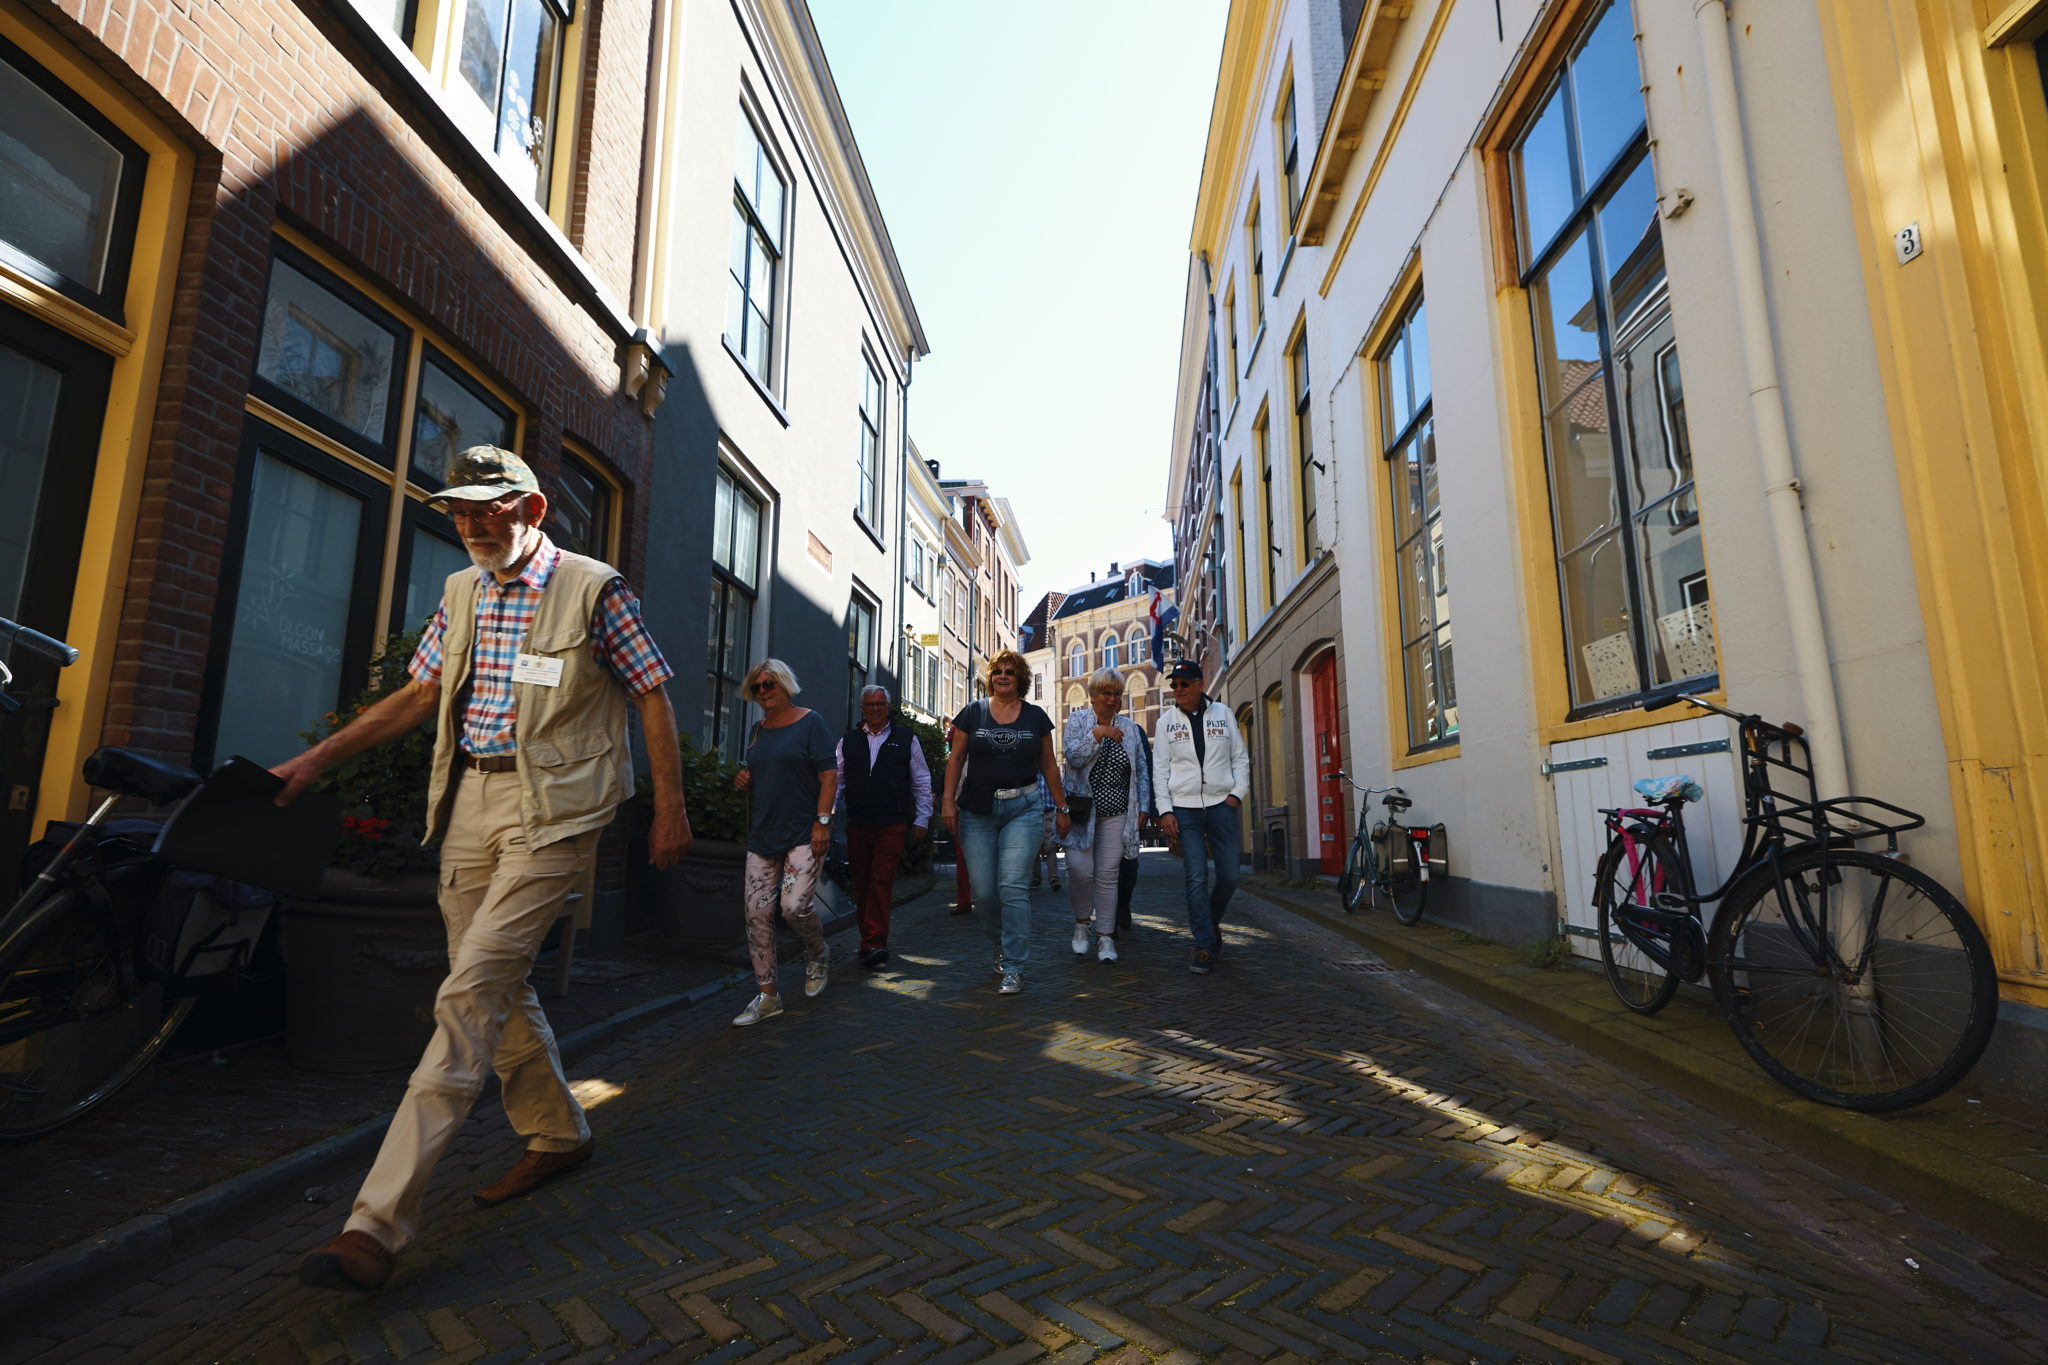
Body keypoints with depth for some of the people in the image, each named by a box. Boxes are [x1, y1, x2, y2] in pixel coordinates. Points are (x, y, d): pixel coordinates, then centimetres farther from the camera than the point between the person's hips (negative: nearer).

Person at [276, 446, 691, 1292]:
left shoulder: (594, 589, -6)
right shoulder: (461, 593, 14)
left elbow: (653, 697, -6)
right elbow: (420, 695, 20)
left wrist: (671, 810, -7)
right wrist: (314, 760, 13)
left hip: (551, 808, -7)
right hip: (469, 800, 7)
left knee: (470, 992, -12)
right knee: (495, 985, 13)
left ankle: (378, 1223, -5)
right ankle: (557, 1134, 32)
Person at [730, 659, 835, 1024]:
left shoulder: (810, 722, -3)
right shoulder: (758, 730, 16)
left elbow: (829, 775, -9)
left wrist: (822, 821, -17)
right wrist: (745, 782, 4)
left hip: (804, 833, -6)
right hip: (763, 835, 6)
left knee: (795, 905, -17)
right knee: (757, 913, 1)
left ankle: (818, 955, 17)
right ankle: (767, 994, 13)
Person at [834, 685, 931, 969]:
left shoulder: (906, 739, 7)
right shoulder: (848, 741, 13)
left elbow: (922, 781, 9)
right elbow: (836, 780, 14)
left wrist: (921, 819, 5)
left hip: (892, 825, -3)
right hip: (857, 825, 3)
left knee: (881, 881, -12)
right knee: (862, 884, 8)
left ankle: (874, 944, -12)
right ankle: (870, 942, 19)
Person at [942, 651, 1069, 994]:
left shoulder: (1036, 717, 7)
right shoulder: (972, 712, 5)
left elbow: (1048, 764, 13)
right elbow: (955, 759, 6)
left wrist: (1061, 807, 13)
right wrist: (949, 802, -2)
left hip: (1022, 809, -1)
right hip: (977, 811, 1)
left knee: (1013, 887, -9)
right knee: (983, 891, 2)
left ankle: (1014, 968, 1)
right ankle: (1000, 942, 33)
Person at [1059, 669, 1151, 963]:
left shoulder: (1129, 727, 11)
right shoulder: (1078, 720, 2)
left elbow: (1141, 770, 14)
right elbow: (1073, 756, -12)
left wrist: (1142, 805, 9)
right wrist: (1097, 734, -21)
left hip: (1116, 813, 2)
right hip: (1082, 808, -2)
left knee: (1107, 875, 0)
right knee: (1079, 869, -12)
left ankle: (1105, 936, 9)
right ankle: (1082, 921, 14)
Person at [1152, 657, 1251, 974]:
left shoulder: (1223, 714, 8)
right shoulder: (1166, 722, 6)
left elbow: (1240, 758, 11)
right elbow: (1160, 769, 4)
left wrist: (1237, 793, -1)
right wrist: (1165, 810, -4)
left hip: (1221, 805, 1)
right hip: (1184, 809, -1)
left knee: (1229, 875, 2)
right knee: (1196, 878, -7)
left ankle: (1212, 921, 31)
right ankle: (1205, 947, 0)